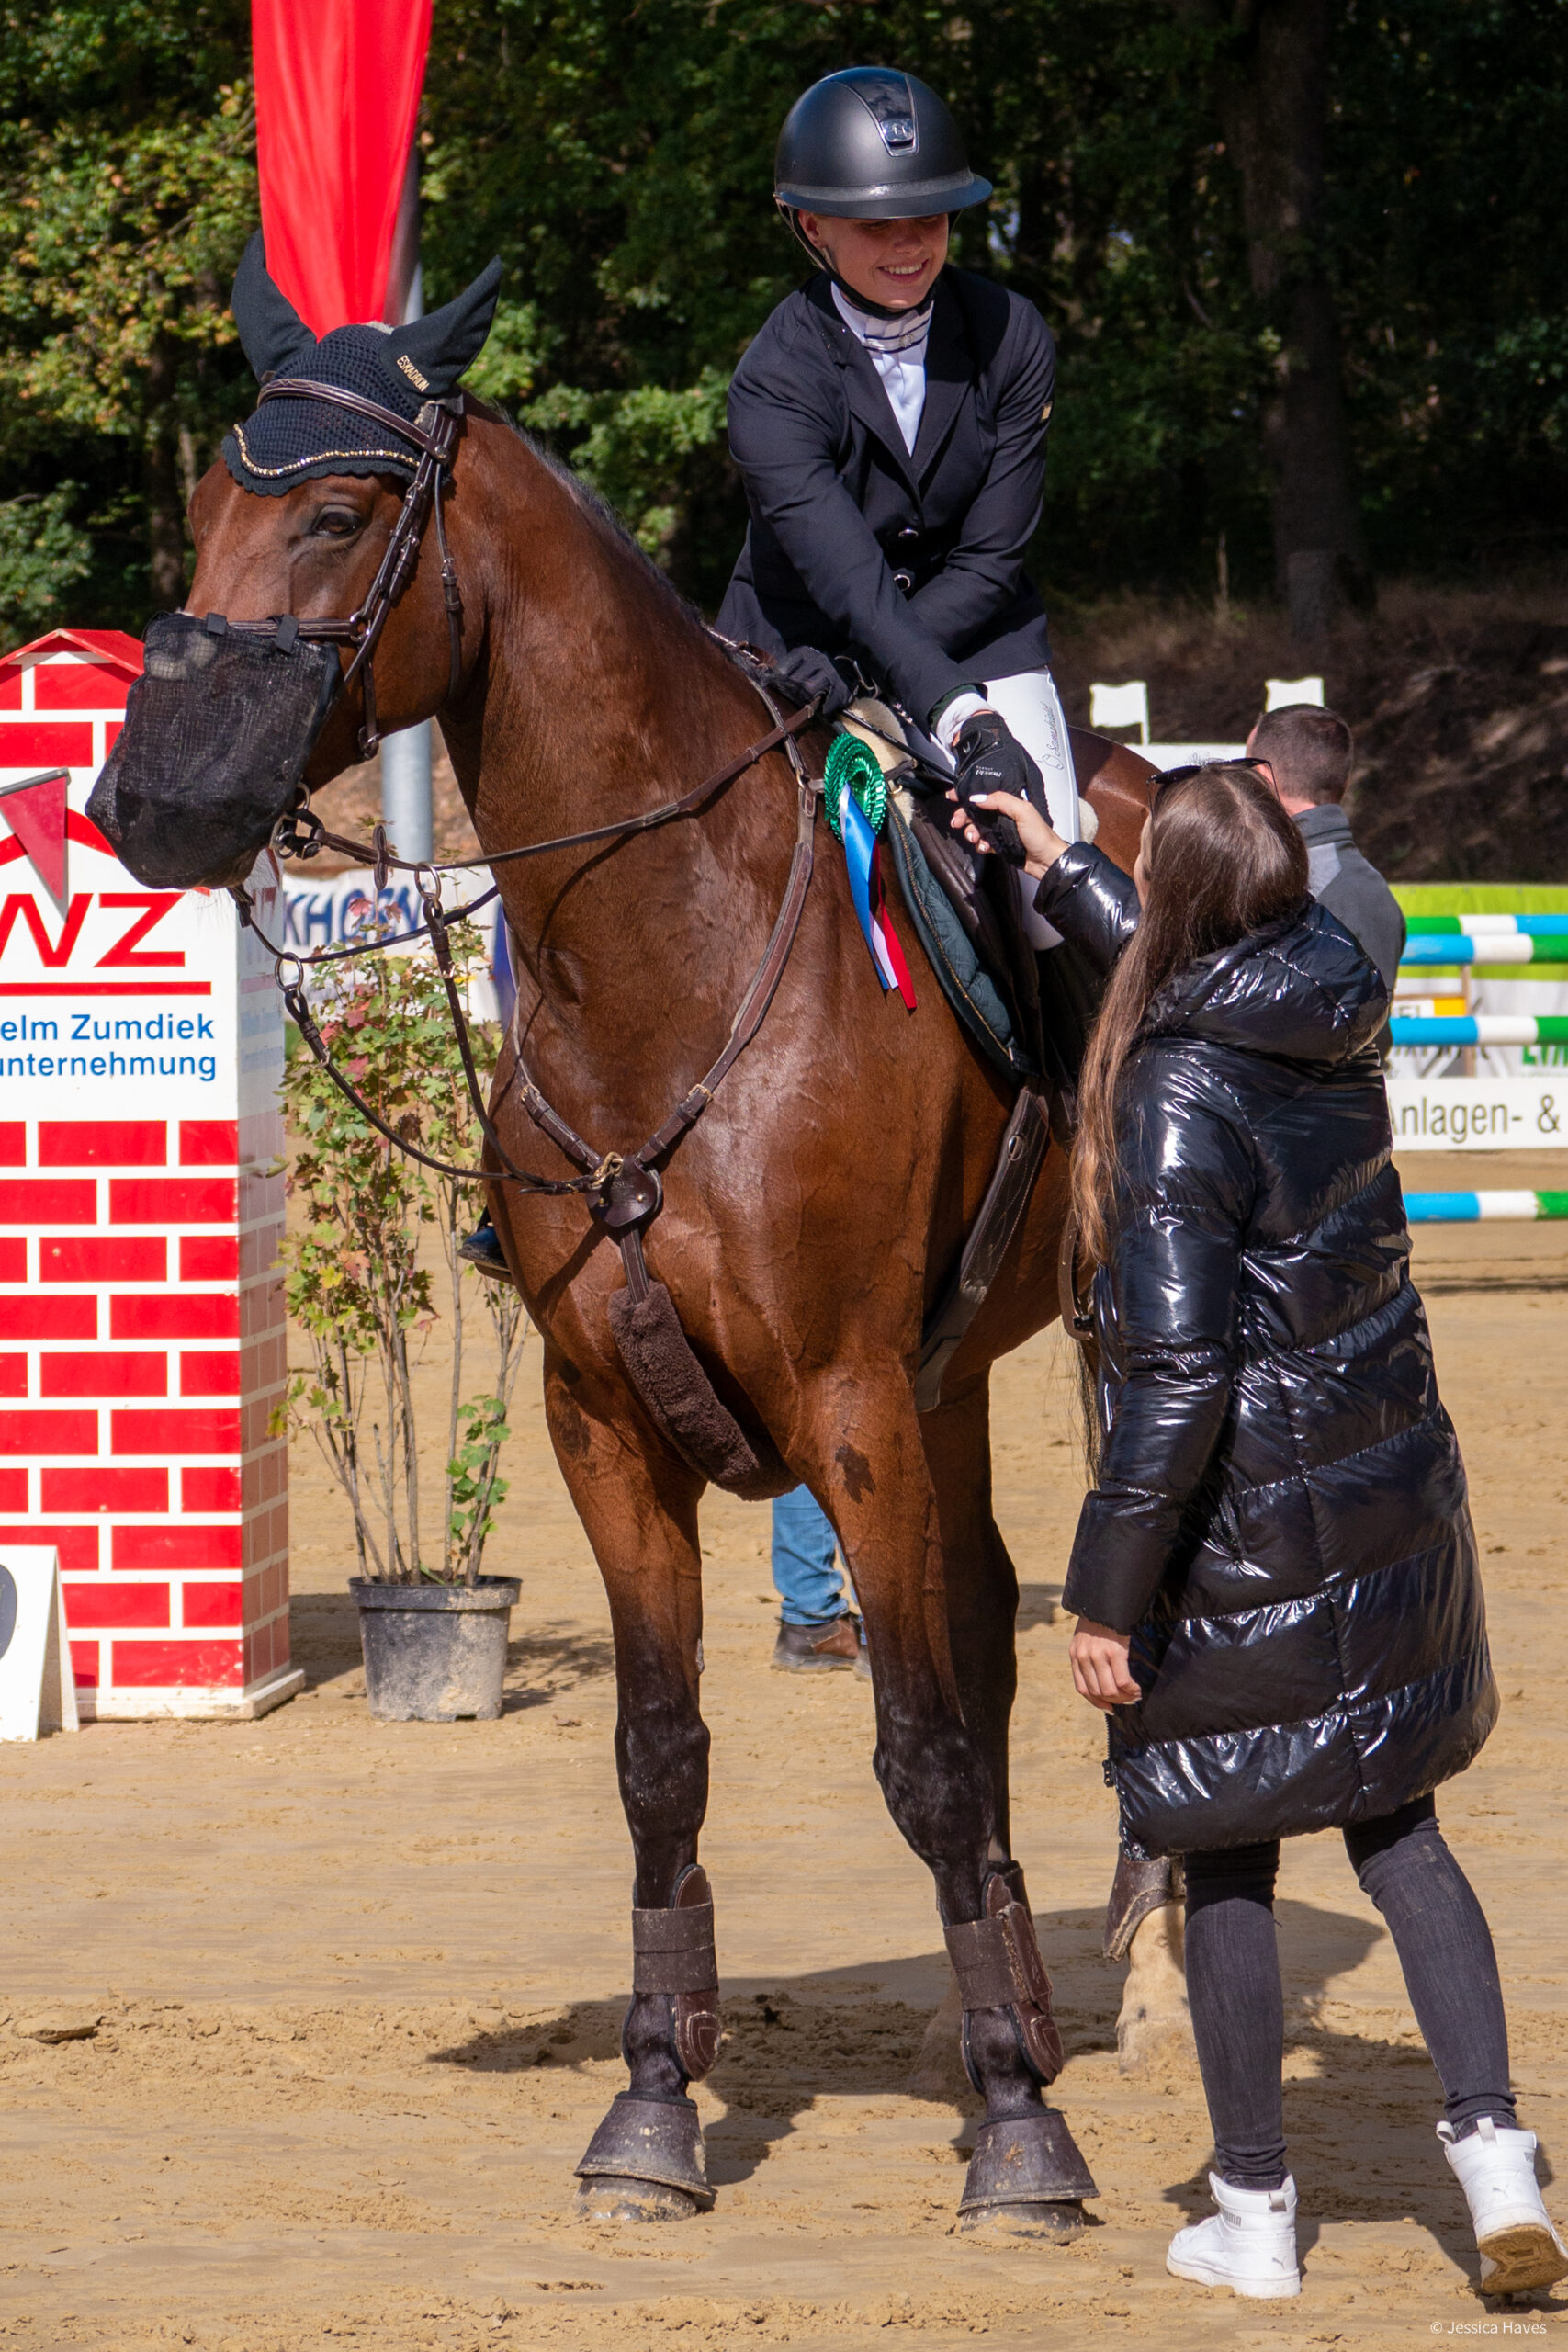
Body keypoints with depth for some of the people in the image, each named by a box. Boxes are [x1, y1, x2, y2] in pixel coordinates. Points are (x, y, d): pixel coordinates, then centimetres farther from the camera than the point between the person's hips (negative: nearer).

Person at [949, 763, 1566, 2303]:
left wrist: (1107, 1595, -17)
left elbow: (1177, 1371, -24)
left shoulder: (1178, 1096, -22)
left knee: (1227, 1869, 8)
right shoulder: (1331, 1020, -1)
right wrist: (1060, 877, 35)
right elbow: (1198, 975, 26)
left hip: (1248, 1530, -7)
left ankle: (1254, 2216, 17)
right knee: (1396, 1828, 18)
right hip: (1395, 1503, 7)